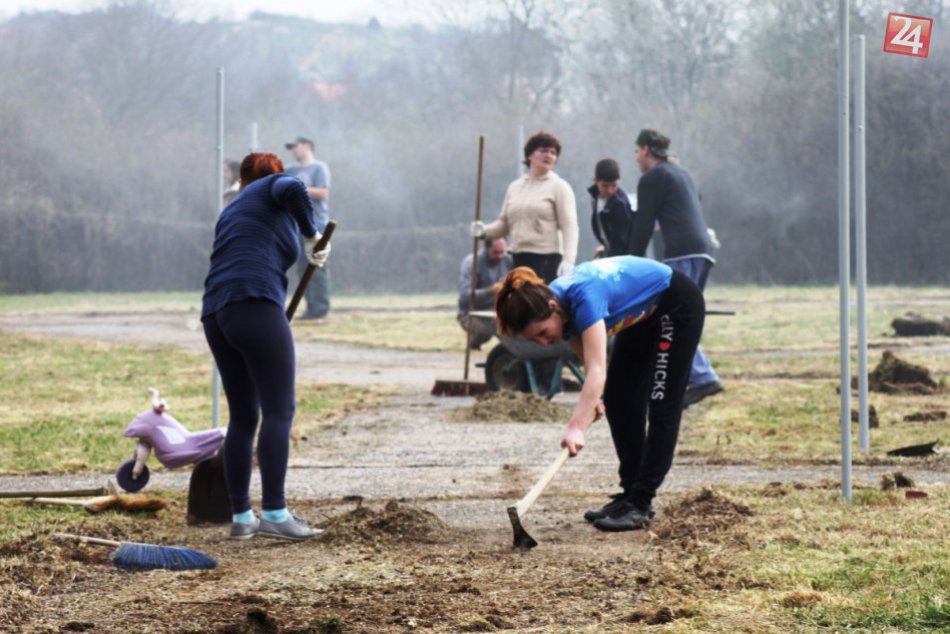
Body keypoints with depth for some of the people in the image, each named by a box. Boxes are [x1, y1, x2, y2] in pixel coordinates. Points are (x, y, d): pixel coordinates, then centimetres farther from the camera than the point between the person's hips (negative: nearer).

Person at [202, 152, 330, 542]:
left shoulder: (231, 212, 31)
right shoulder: (275, 188, 13)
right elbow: (294, 190, -14)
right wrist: (311, 237, 2)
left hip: (216, 315, 7)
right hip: (255, 308, -7)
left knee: (243, 417, 12)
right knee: (279, 410, -9)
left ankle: (241, 517, 12)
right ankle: (274, 513, -19)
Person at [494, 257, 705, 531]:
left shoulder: (583, 297, -37)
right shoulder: (561, 309, -13)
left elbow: (597, 370, -45)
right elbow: (587, 357, 3)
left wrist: (576, 427, -54)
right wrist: (593, 398, -12)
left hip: (678, 305, -9)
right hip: (644, 315, 9)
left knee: (661, 406, -10)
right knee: (618, 402, 6)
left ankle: (640, 504, -11)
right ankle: (630, 493, 12)